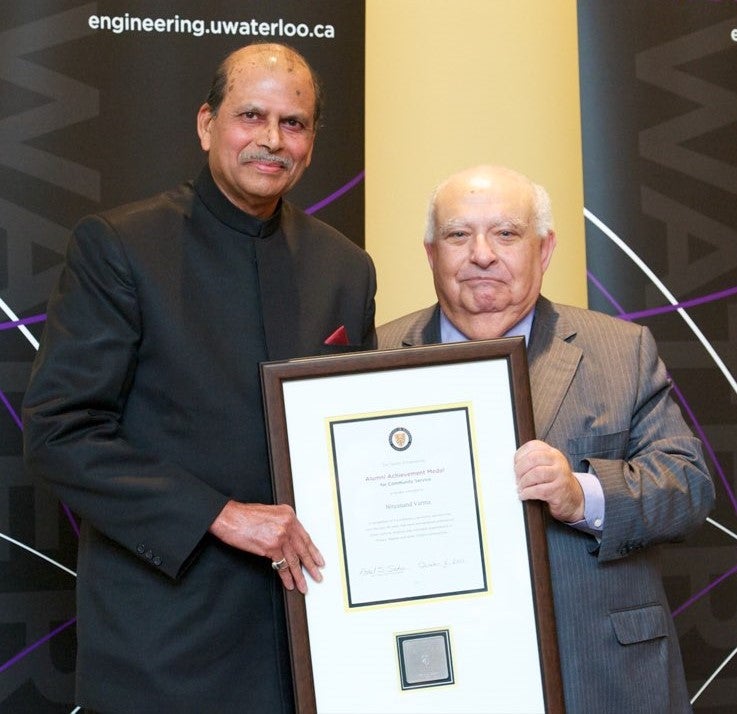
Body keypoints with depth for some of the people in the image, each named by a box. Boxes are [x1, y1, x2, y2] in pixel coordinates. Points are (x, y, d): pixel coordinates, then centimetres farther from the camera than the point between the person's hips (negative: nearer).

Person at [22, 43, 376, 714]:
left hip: (309, 600, 4)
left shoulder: (346, 267, 7)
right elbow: (57, 431, -13)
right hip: (164, 628, -4)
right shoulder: (115, 246, -7)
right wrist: (219, 514, -18)